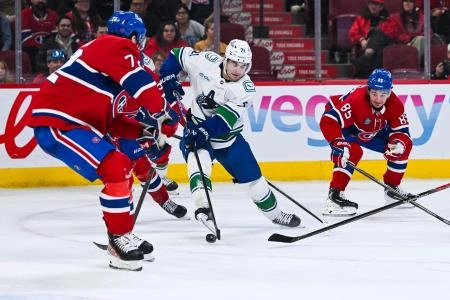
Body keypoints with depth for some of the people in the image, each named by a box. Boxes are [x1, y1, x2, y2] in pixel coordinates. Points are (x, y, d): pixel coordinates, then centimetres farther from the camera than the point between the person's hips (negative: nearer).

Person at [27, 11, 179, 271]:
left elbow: (111, 121, 19)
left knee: (122, 169, 18)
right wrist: (164, 115, -15)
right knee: (117, 169, -18)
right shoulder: (118, 47, -7)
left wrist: (145, 131, 8)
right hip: (56, 123, -11)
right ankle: (120, 239, -9)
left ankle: (123, 237, 27)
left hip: (76, 122, 11)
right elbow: (140, 83, -24)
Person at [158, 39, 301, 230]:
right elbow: (176, 55, -2)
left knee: (252, 177, 8)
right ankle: (202, 207, -44)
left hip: (227, 136, 1)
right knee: (199, 160, -34)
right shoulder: (205, 62, -17)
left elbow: (224, 121, -29)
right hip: (195, 130, -1)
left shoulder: (246, 89, -19)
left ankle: (275, 214, 30)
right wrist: (167, 79, -15)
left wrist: (204, 130, -42)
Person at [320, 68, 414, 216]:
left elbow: (401, 131, -15)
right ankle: (334, 195, -34)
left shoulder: (395, 104, -23)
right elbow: (328, 121, -45)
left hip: (373, 131, 7)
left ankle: (392, 189, 19)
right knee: (353, 151, -35)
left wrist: (399, 143, -39)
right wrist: (338, 143, -56)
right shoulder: (355, 100, -41)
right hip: (344, 126, -7)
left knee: (404, 146, 2)